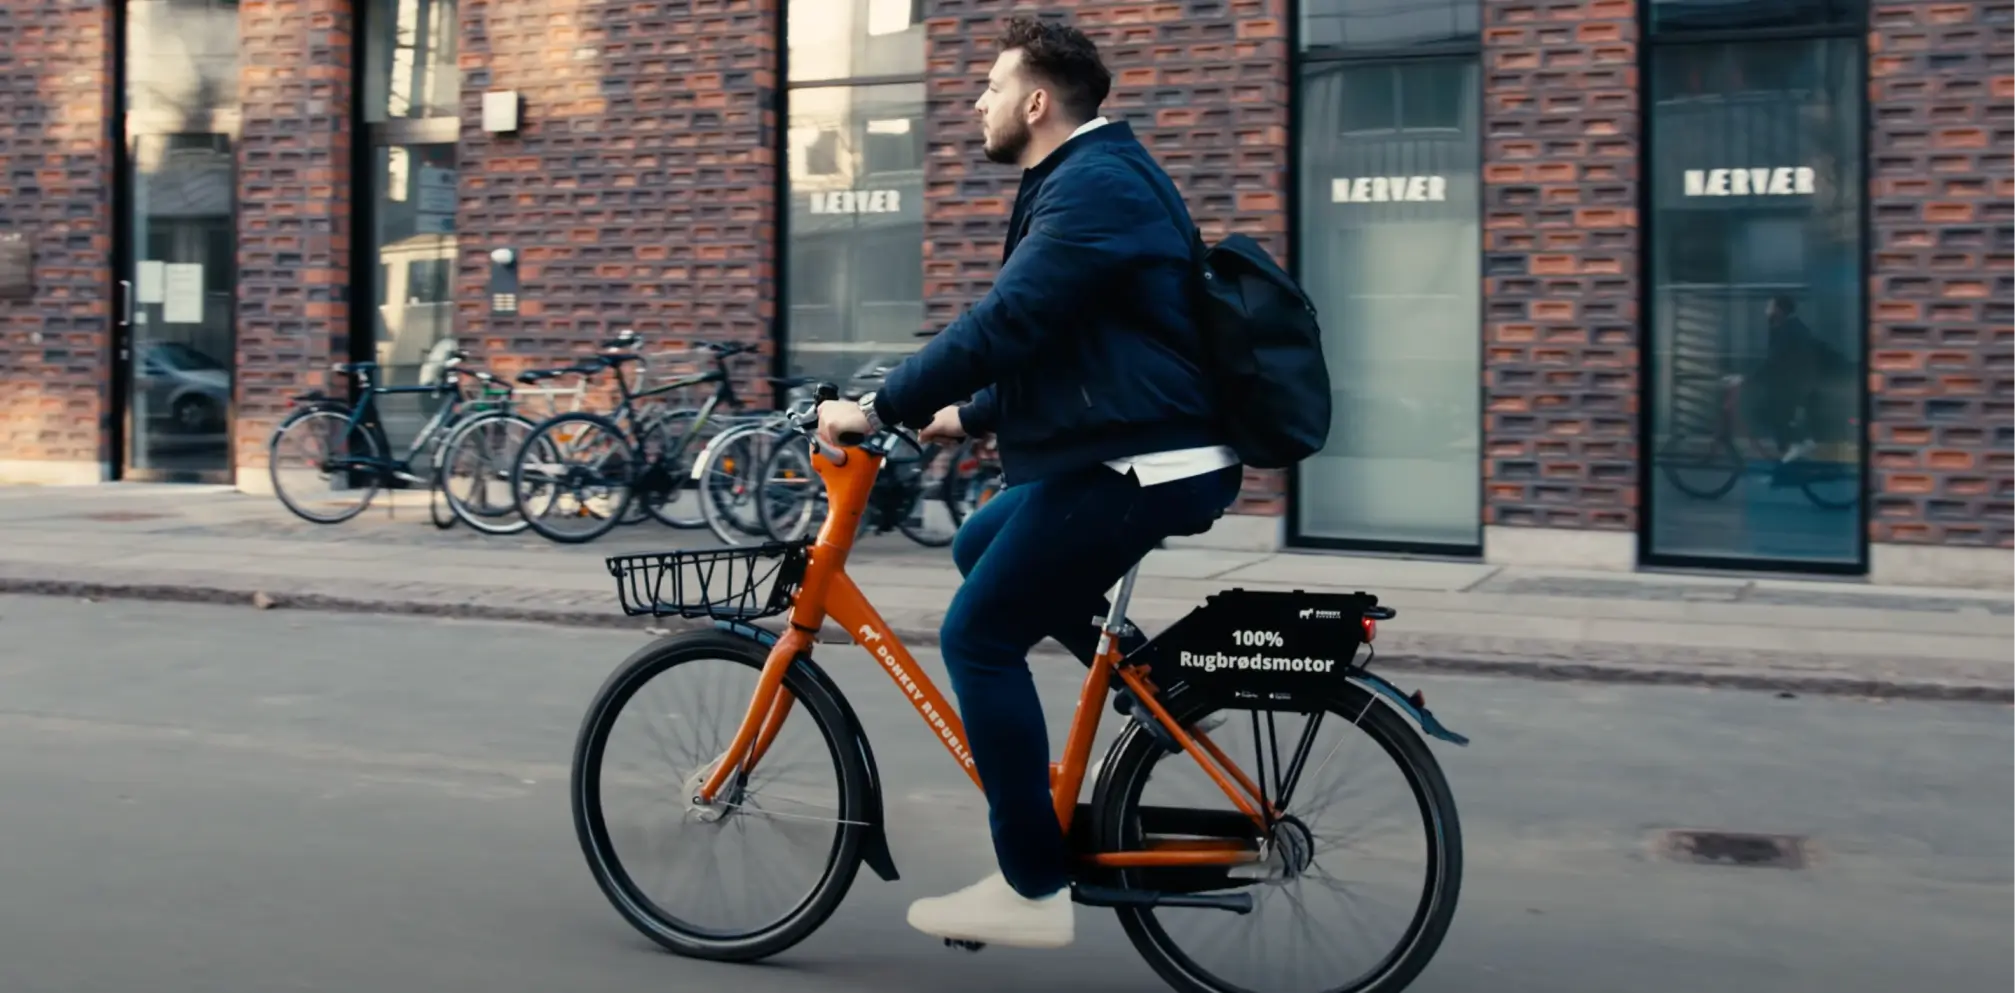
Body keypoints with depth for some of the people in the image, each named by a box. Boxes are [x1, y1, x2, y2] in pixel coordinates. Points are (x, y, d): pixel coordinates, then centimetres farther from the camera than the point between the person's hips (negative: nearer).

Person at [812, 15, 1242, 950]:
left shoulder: (1093, 184, -16)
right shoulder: (1091, 175, 18)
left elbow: (1003, 324, -25)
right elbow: (1039, 337, 25)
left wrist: (878, 408, -18)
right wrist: (969, 416, 22)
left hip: (1134, 463, -11)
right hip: (1134, 450, 11)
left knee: (978, 636, -7)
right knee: (979, 546, 22)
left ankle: (1033, 889, -1)